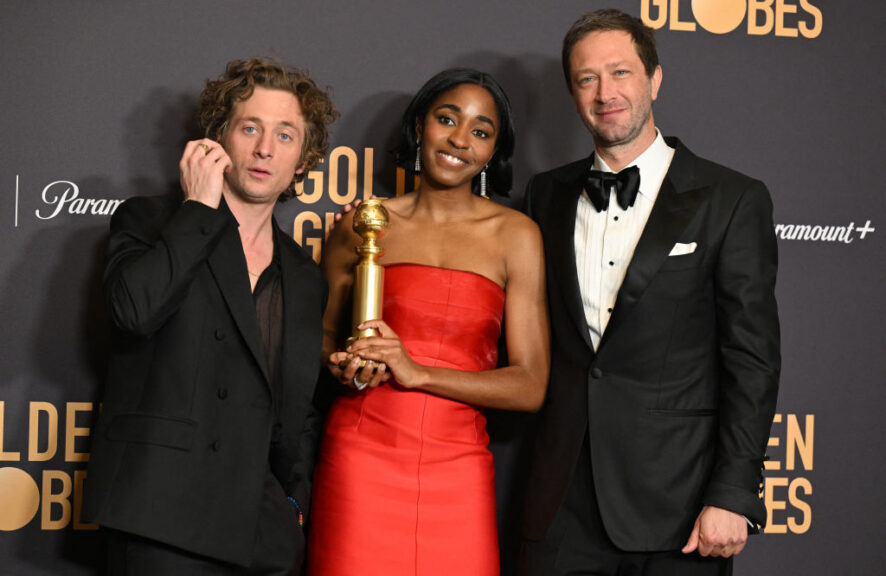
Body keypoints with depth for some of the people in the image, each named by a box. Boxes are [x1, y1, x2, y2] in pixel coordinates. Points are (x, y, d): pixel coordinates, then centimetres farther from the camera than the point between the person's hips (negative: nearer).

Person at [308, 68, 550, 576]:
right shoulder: (363, 225, 7)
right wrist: (342, 366, -2)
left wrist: (416, 372, -11)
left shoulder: (516, 235, 4)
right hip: (360, 459, 0)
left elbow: (531, 387, -1)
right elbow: (320, 336, 20)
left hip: (458, 470, 0)